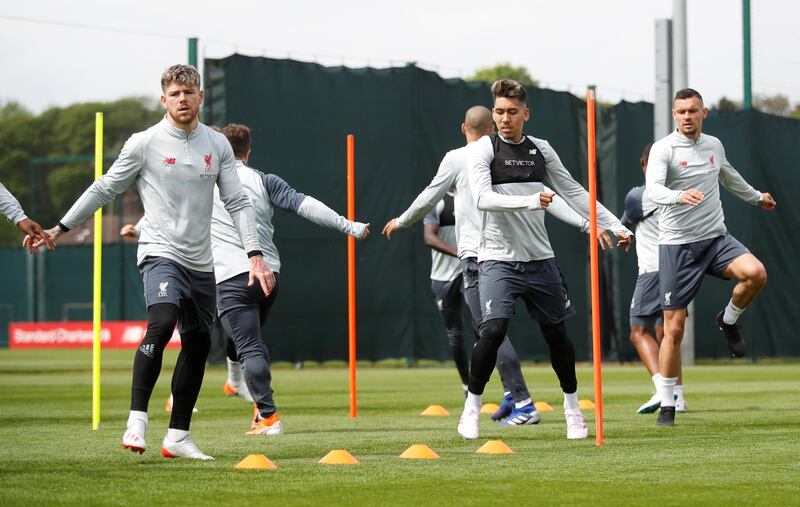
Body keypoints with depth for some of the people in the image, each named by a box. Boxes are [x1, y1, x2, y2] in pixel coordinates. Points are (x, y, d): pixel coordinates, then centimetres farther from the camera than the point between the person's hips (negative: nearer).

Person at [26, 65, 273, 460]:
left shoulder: (218, 145, 7)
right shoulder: (144, 144, -4)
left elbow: (237, 202, 8)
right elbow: (104, 189, 4)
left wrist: (254, 255, -3)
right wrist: (59, 229, 3)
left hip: (201, 263, 5)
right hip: (161, 253, -5)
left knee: (197, 345, 7)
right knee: (161, 323, -28)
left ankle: (177, 436, 16)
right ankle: (136, 420, -26)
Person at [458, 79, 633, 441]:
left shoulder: (541, 149, 9)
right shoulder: (483, 149, -4)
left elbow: (573, 192, 15)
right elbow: (482, 198, -18)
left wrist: (613, 225, 11)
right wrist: (530, 200, -28)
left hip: (540, 259, 4)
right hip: (499, 258, -4)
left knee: (557, 333, 7)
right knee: (493, 330, -19)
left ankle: (572, 407, 24)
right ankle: (472, 408, -4)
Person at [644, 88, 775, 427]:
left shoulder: (714, 145, 10)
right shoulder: (663, 149, -7)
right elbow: (652, 189, -24)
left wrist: (756, 197, 46)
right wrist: (680, 196, -44)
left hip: (716, 239, 4)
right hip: (676, 245, -4)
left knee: (756, 273, -27)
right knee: (673, 329, -4)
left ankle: (728, 320, 5)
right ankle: (667, 406, 8)